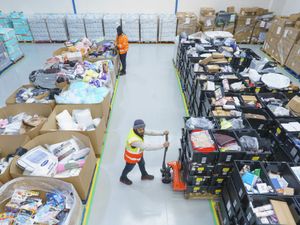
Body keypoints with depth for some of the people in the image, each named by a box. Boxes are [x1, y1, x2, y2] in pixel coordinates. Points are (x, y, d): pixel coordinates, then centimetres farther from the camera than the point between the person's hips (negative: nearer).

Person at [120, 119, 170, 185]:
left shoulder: (138, 131, -23)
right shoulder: (134, 140, -47)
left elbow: (150, 132, -16)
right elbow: (148, 147, -48)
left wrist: (162, 133, -25)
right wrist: (162, 145, -46)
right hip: (131, 156, -7)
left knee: (142, 164, 30)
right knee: (129, 168, 23)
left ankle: (144, 175, 60)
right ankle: (123, 178, 54)